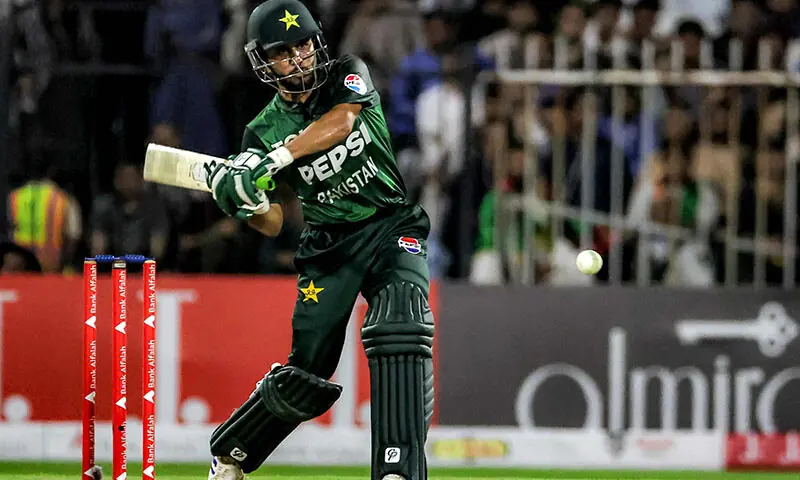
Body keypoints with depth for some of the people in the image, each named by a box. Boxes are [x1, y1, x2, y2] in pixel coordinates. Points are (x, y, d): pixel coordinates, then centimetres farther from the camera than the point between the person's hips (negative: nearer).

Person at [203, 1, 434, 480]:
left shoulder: (348, 75, -3)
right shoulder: (263, 132, -1)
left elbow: (339, 122, -26)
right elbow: (273, 223, 0)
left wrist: (274, 160, -34)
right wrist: (243, 202, -23)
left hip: (393, 226, -1)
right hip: (329, 244, 1)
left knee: (400, 329, -28)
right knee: (307, 372, -1)